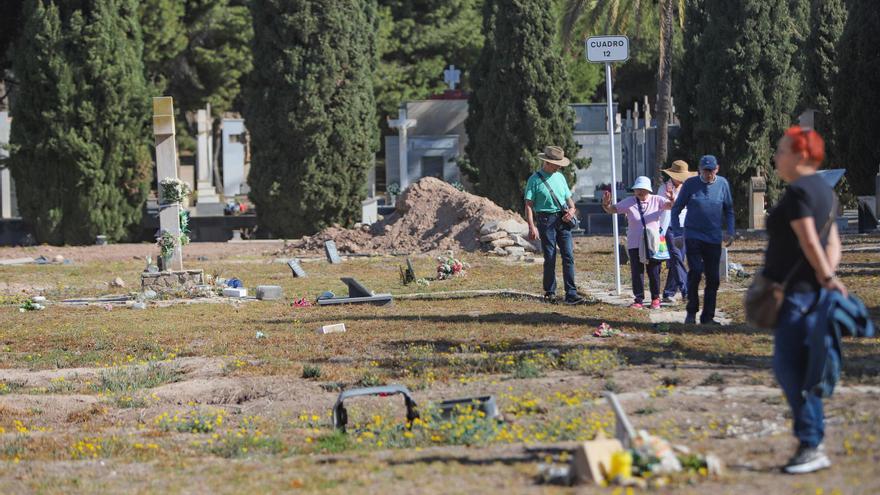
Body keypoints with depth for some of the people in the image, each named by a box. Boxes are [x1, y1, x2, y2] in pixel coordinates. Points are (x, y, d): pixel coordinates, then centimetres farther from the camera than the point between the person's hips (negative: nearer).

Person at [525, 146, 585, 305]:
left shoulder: (560, 177, 16)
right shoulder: (535, 180, -2)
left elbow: (568, 198, 23)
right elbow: (529, 205, -6)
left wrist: (572, 209, 0)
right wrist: (532, 227, -16)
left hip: (563, 220, 5)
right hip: (546, 220, -5)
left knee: (568, 256, -5)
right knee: (550, 258, -1)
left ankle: (571, 294, -7)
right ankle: (549, 292, 13)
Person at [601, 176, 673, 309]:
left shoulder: (656, 201, 1)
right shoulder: (629, 202, 2)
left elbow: (671, 205, -8)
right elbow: (612, 209, 2)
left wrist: (672, 200, -32)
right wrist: (606, 204, -20)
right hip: (635, 244, 1)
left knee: (654, 273, 6)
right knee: (637, 273, 2)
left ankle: (655, 298, 20)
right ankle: (639, 300, 9)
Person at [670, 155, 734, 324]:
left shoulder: (722, 184, 5)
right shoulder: (690, 184, -1)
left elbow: (729, 210, 16)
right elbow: (676, 208, 6)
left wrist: (729, 232, 7)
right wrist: (676, 230, -2)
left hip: (714, 239, 3)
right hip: (693, 236, -3)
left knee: (713, 278, 2)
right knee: (695, 272, -16)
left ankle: (707, 317, 10)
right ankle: (691, 312, -3)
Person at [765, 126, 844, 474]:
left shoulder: (799, 191, -13)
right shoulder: (822, 191, 17)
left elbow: (809, 242, -20)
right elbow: (833, 243, 14)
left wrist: (827, 277, -13)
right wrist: (828, 276, 2)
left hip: (797, 292, -10)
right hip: (811, 292, 10)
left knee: (791, 368, -10)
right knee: (789, 368, 13)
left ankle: (812, 448, -11)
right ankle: (812, 447, 15)